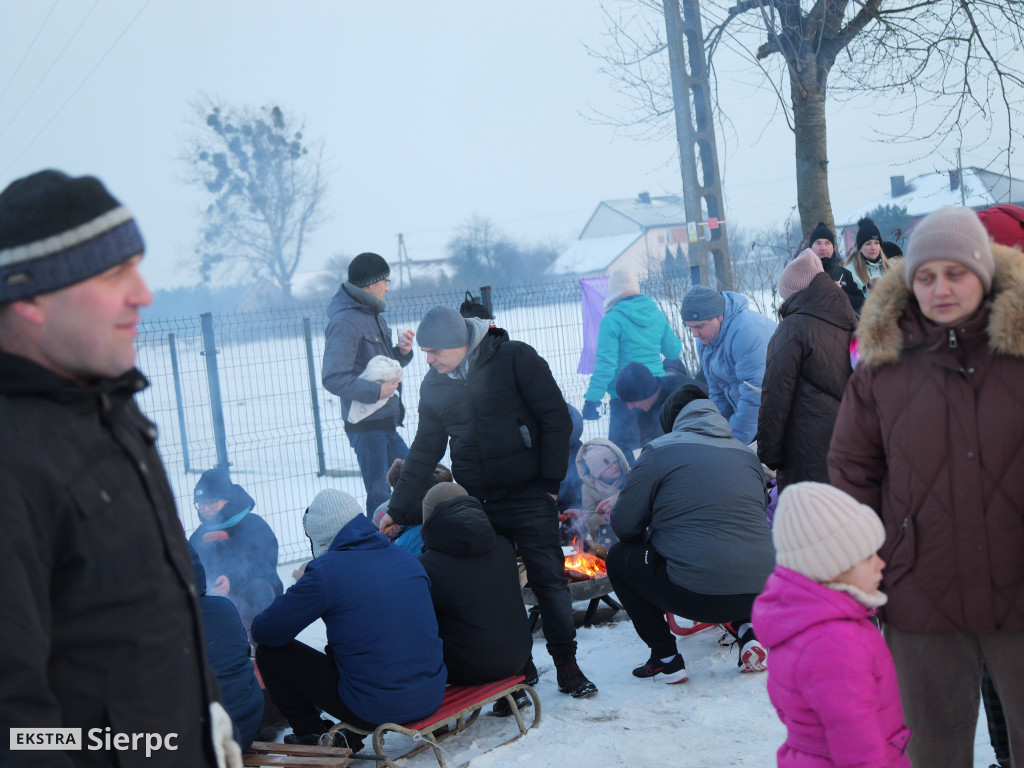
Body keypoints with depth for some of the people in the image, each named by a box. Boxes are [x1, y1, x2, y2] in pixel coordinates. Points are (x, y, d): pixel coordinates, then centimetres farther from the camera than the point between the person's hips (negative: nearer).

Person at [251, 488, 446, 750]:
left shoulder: (325, 571, -14)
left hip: (377, 710, -6)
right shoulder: (408, 558, 5)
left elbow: (266, 632, -7)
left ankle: (313, 735, 22)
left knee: (269, 652, 8)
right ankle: (349, 736, 30)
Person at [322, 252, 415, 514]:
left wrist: (402, 352, 2)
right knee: (380, 495, -6)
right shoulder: (345, 322, -16)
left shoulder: (372, 314, 14)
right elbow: (334, 379, -23)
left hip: (387, 422, 10)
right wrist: (375, 391, -24)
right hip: (366, 425, -10)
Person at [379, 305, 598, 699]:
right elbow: (424, 451, 13)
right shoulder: (434, 385, 6)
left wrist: (550, 481, -9)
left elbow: (556, 418, -7)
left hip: (528, 496, -4)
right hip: (475, 503, 4)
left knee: (549, 579, -3)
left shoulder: (515, 358, -9)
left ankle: (566, 663, 9)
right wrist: (398, 510, 10)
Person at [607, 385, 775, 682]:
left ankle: (666, 658, 14)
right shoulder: (747, 453, 17)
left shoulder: (659, 450, 1)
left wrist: (650, 541, 26)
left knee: (620, 558, 19)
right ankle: (746, 630, 14)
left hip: (695, 595, -6)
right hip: (758, 593, 6)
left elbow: (624, 526, 2)